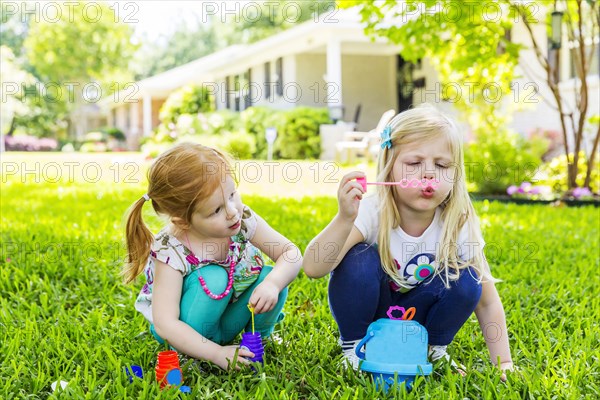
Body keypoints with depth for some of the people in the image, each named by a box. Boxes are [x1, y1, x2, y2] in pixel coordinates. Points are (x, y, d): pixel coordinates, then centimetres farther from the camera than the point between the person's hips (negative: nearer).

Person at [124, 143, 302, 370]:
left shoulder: (243, 220, -20)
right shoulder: (171, 250, -32)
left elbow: (291, 254, -14)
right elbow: (164, 325, -35)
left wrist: (272, 283, -35)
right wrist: (217, 353, -41)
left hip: (227, 319, 5)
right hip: (190, 328, -4)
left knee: (271, 276, -20)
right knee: (213, 278, -32)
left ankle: (257, 338, 5)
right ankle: (192, 356, -13)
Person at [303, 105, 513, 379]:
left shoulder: (459, 225, -21)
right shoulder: (370, 213, -28)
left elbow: (487, 301, -12)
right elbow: (313, 269, -40)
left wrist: (503, 363, -16)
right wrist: (344, 219, -54)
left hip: (417, 316, 2)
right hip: (366, 311, -2)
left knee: (465, 281, -24)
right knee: (360, 260, -31)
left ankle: (434, 349, 4)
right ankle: (353, 346, -6)